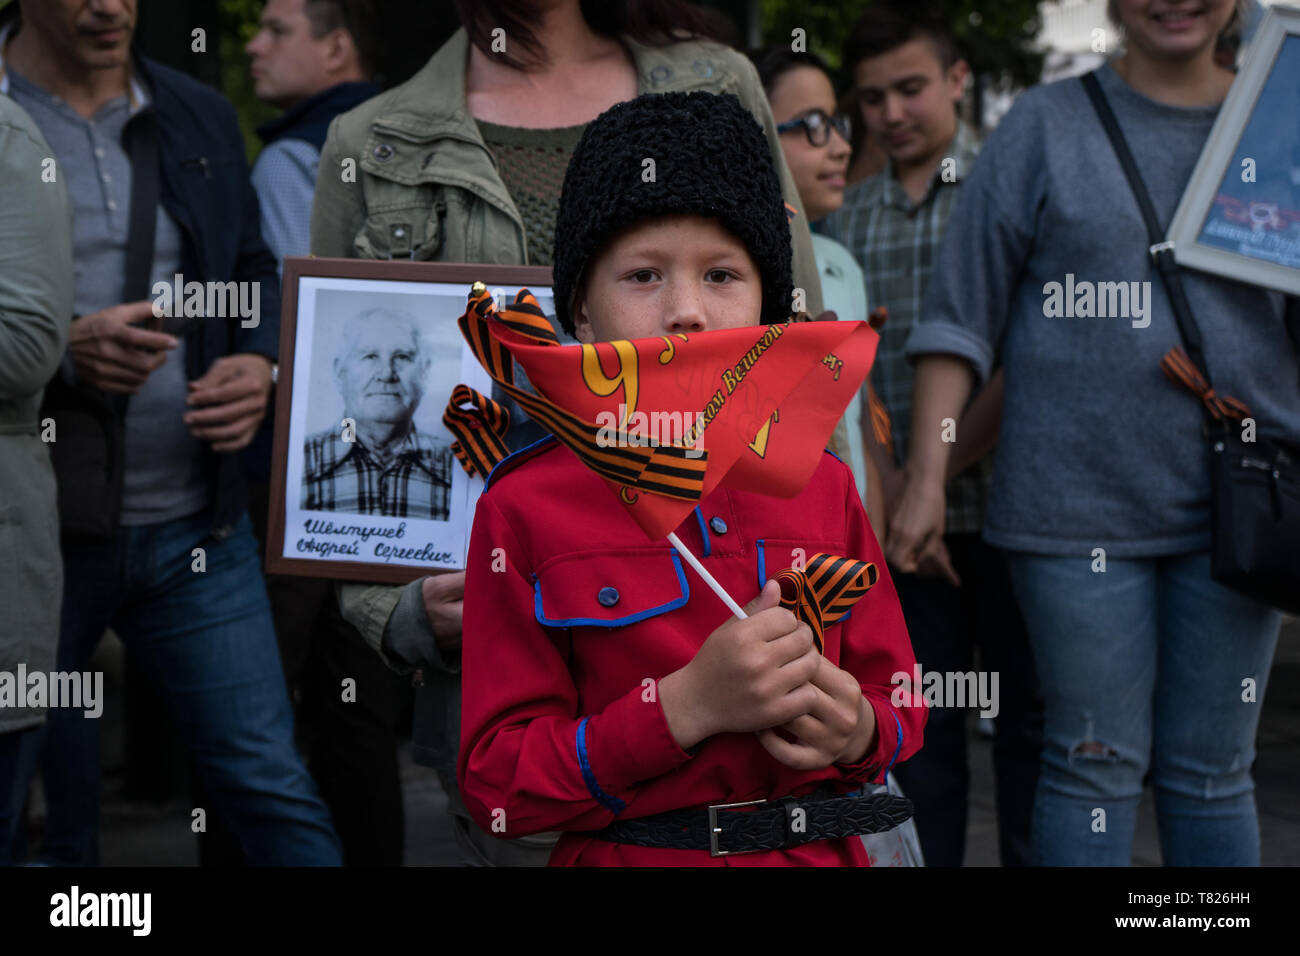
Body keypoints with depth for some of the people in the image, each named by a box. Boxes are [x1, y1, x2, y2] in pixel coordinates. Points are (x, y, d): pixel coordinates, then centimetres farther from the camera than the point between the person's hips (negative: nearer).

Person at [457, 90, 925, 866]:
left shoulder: (823, 486, 0)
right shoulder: (526, 509, -10)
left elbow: (898, 702, 8)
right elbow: (497, 784, -13)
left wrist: (854, 729, -15)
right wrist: (687, 705, -24)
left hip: (818, 852, 3)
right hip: (627, 853, -3)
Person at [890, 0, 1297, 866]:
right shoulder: (1048, 126, 4)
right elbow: (961, 315, 1)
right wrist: (928, 479, -5)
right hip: (1082, 499, -2)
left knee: (1212, 772, 9)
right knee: (1097, 765, 1)